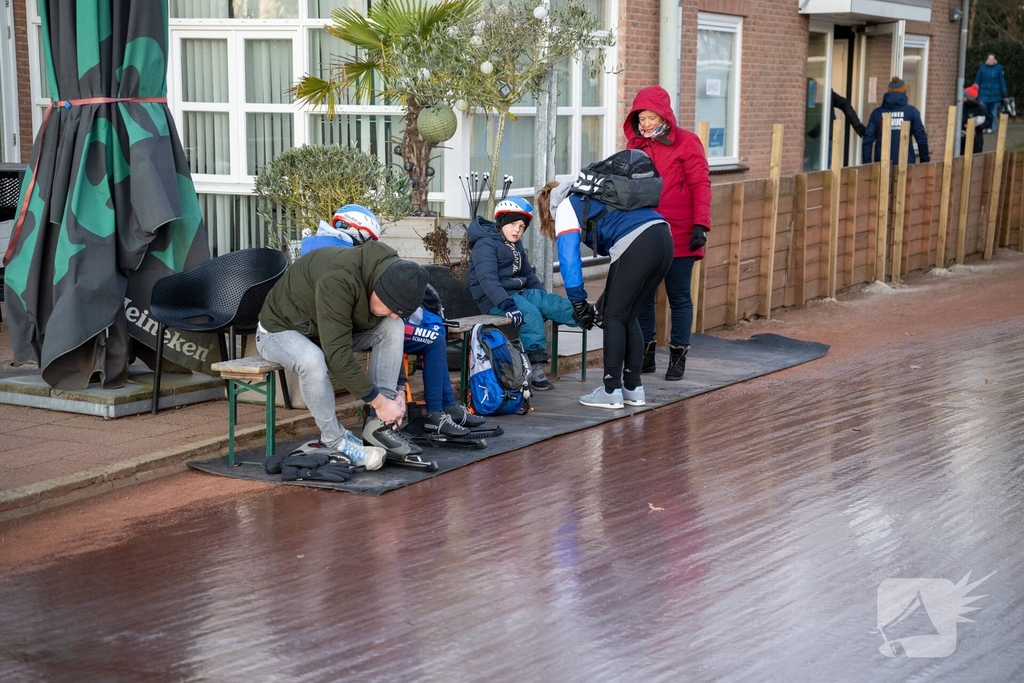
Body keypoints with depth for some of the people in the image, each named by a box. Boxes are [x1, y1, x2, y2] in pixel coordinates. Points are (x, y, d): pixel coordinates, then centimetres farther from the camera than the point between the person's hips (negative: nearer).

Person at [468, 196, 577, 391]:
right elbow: (487, 280, -24)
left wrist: (546, 299, 13)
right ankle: (535, 370, -33)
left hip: (519, 293, 9)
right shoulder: (485, 245, -11)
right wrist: (506, 304, -37)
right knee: (531, 313, -32)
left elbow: (529, 275, 26)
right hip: (494, 300, -9)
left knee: (558, 304, -9)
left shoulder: (516, 246, 19)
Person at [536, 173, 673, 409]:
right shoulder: (590, 199, 36)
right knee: (628, 317, 17)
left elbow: (569, 259, 1)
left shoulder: (566, 207, 13)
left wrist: (578, 303, 4)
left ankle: (611, 391, 5)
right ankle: (633, 388, 18)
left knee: (614, 317, 4)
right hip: (663, 239, 8)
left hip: (636, 244, -8)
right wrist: (603, 302, 33)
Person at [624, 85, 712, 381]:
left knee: (679, 297, 3)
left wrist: (700, 224, -17)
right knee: (642, 295, 8)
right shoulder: (634, 144, 9)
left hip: (678, 236, -5)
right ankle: (646, 354, 18)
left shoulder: (686, 143, -5)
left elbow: (701, 185, -8)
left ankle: (678, 356, 12)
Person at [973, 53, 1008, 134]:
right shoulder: (982, 68, 0)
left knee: (993, 112, 7)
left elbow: (1002, 80, 3)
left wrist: (1004, 91, 3)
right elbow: (977, 80, 7)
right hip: (983, 94, 0)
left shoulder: (998, 68, -2)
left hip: (995, 94, 0)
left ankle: (991, 127, 15)